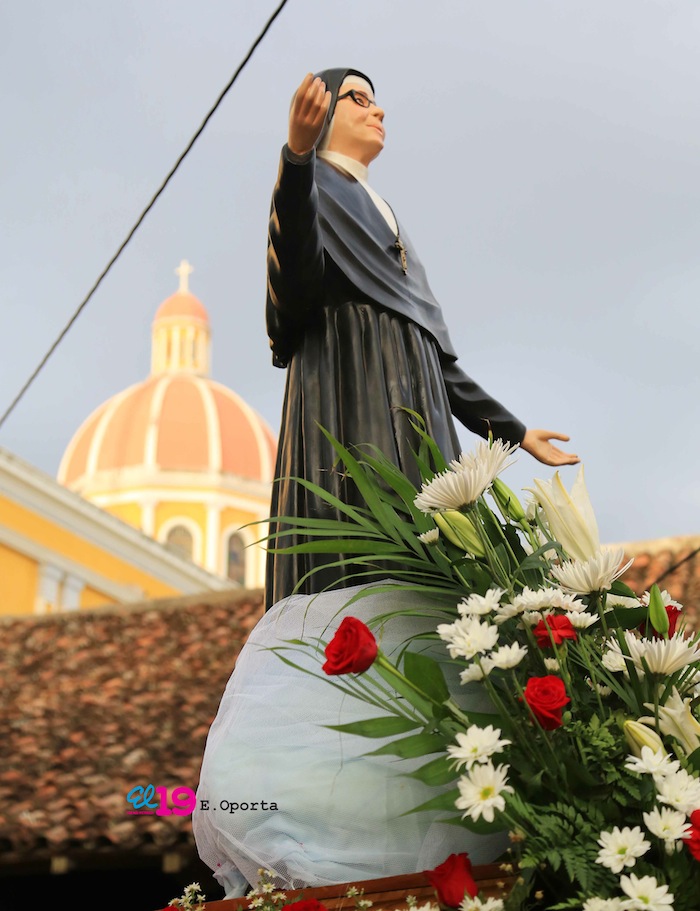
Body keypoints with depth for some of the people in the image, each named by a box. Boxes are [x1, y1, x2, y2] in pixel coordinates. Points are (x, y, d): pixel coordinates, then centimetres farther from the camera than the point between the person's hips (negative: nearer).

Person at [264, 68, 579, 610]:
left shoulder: (383, 219, 32)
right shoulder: (309, 187, 10)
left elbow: (437, 353, 29)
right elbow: (297, 273, -16)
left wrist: (514, 431, 29)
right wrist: (298, 153, -33)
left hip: (413, 418, 7)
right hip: (348, 406, -7)